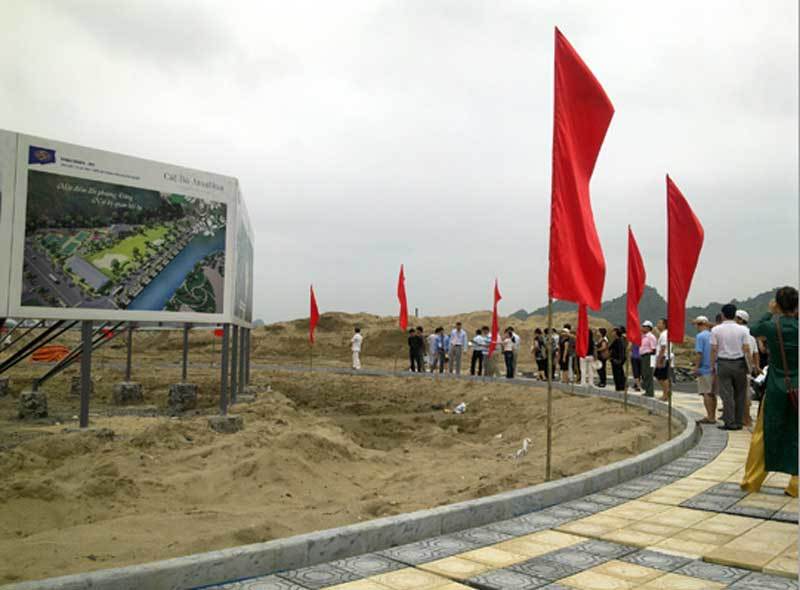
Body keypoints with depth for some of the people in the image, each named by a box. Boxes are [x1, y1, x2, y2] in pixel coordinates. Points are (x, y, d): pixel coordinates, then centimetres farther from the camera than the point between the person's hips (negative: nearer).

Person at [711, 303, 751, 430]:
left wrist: (712, 364, 3)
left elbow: (714, 349, -5)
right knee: (739, 395, 10)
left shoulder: (716, 330, -4)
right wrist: (750, 365, 10)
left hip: (723, 363, -1)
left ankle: (730, 423, 0)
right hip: (739, 363, 1)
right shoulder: (743, 330, -2)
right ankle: (739, 422, 13)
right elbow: (746, 349, -4)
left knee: (726, 394, 1)